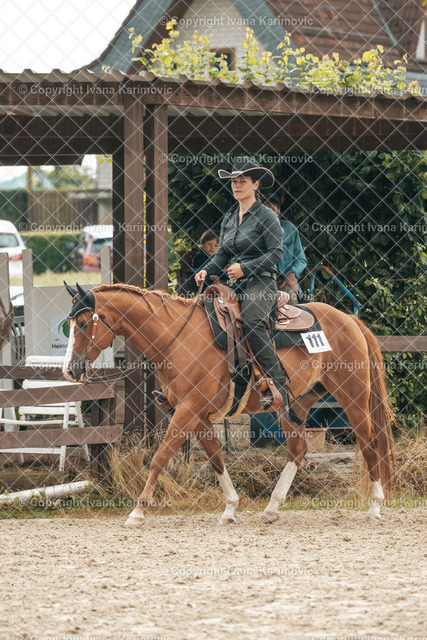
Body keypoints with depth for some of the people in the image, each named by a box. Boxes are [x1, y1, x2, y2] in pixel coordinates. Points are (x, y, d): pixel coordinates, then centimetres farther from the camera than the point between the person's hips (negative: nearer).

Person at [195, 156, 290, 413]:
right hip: (236, 285, 8)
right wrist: (207, 270, 0)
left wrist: (245, 267, -17)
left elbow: (276, 253, -10)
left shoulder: (267, 216, -4)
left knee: (252, 321, -34)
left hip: (261, 283, -8)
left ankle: (279, 389, -33)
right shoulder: (229, 218, 17)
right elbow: (223, 253, 20)